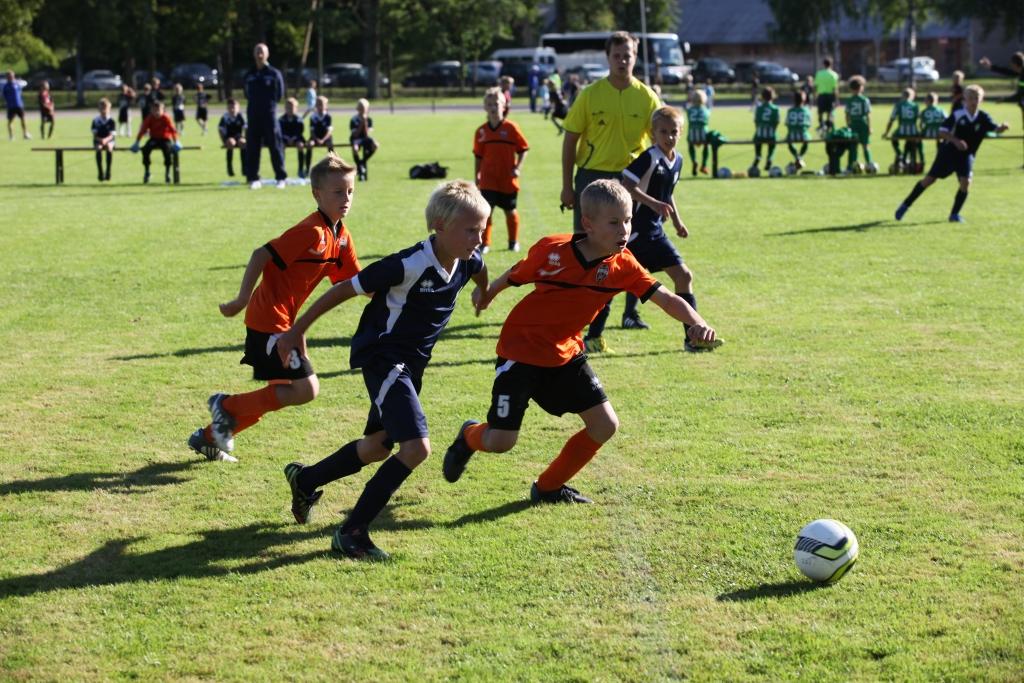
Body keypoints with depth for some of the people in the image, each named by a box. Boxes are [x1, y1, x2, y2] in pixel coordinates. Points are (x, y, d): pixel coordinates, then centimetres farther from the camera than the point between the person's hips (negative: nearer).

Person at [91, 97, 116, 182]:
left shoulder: (111, 121, -1)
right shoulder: (95, 121, 3)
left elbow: (111, 135, -11)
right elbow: (94, 134, -2)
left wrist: (105, 140, -32)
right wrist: (100, 140, -23)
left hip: (109, 141, -1)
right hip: (98, 141, 1)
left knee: (109, 147, -37)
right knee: (98, 149, -34)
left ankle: (108, 171, -34)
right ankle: (100, 172, -34)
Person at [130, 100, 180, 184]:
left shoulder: (166, 118, -15)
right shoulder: (150, 118, -7)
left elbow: (173, 129, -20)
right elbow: (143, 129, -9)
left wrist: (176, 142, -29)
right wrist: (136, 142, -14)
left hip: (165, 138, -2)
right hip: (154, 138, 2)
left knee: (167, 151, -33)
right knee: (145, 149, -26)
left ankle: (167, 173, -15)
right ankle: (147, 172, -8)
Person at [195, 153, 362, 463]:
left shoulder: (342, 237, 8)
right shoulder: (311, 232, -20)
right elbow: (262, 255, -21)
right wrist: (242, 300, -19)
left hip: (284, 322, 10)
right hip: (269, 320, -10)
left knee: (278, 395, 16)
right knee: (306, 388, -13)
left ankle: (210, 436, 27)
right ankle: (228, 406, 1)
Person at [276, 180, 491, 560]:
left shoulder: (467, 261, -6)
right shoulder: (409, 265, -27)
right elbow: (345, 289, -18)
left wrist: (482, 293, 44)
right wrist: (298, 330, -11)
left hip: (411, 363, 9)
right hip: (382, 355, -9)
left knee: (378, 446, 20)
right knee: (416, 447, -21)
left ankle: (305, 480, 43)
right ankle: (352, 532, -12)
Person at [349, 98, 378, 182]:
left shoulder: (369, 120, -1)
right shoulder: (354, 120, -7)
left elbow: (366, 134, -10)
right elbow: (355, 134, -14)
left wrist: (365, 123, -19)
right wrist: (361, 124, -19)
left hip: (365, 138, 3)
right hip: (356, 139, -3)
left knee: (376, 146, -30)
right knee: (355, 149, -40)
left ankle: (363, 162, -7)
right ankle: (360, 167, -19)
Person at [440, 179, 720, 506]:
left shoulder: (623, 266, -12)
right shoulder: (552, 250, -20)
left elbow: (664, 297, -20)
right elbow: (513, 277, -2)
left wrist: (695, 322, -38)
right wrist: (486, 295, 14)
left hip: (565, 354, 5)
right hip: (521, 350, -5)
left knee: (605, 426, -3)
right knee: (500, 442, -10)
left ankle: (549, 487, 18)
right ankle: (470, 436, 29)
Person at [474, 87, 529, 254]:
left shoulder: (511, 128, -6)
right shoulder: (481, 132, 1)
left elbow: (523, 149, -1)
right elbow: (478, 156, 8)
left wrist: (517, 168, -11)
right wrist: (477, 176, 5)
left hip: (508, 180, -1)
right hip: (488, 181, 1)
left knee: (510, 210, 11)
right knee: (486, 210, -5)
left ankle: (513, 241, 27)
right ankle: (484, 243, 3)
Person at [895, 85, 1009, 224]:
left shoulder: (983, 118, -10)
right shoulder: (958, 115, -16)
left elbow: (995, 129, -22)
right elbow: (941, 132, -16)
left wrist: (1002, 128, -45)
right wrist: (955, 140, -31)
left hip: (966, 155, 2)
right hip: (948, 151, -2)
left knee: (966, 182, -17)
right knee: (929, 179, 2)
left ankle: (955, 214, -1)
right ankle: (905, 205, 16)